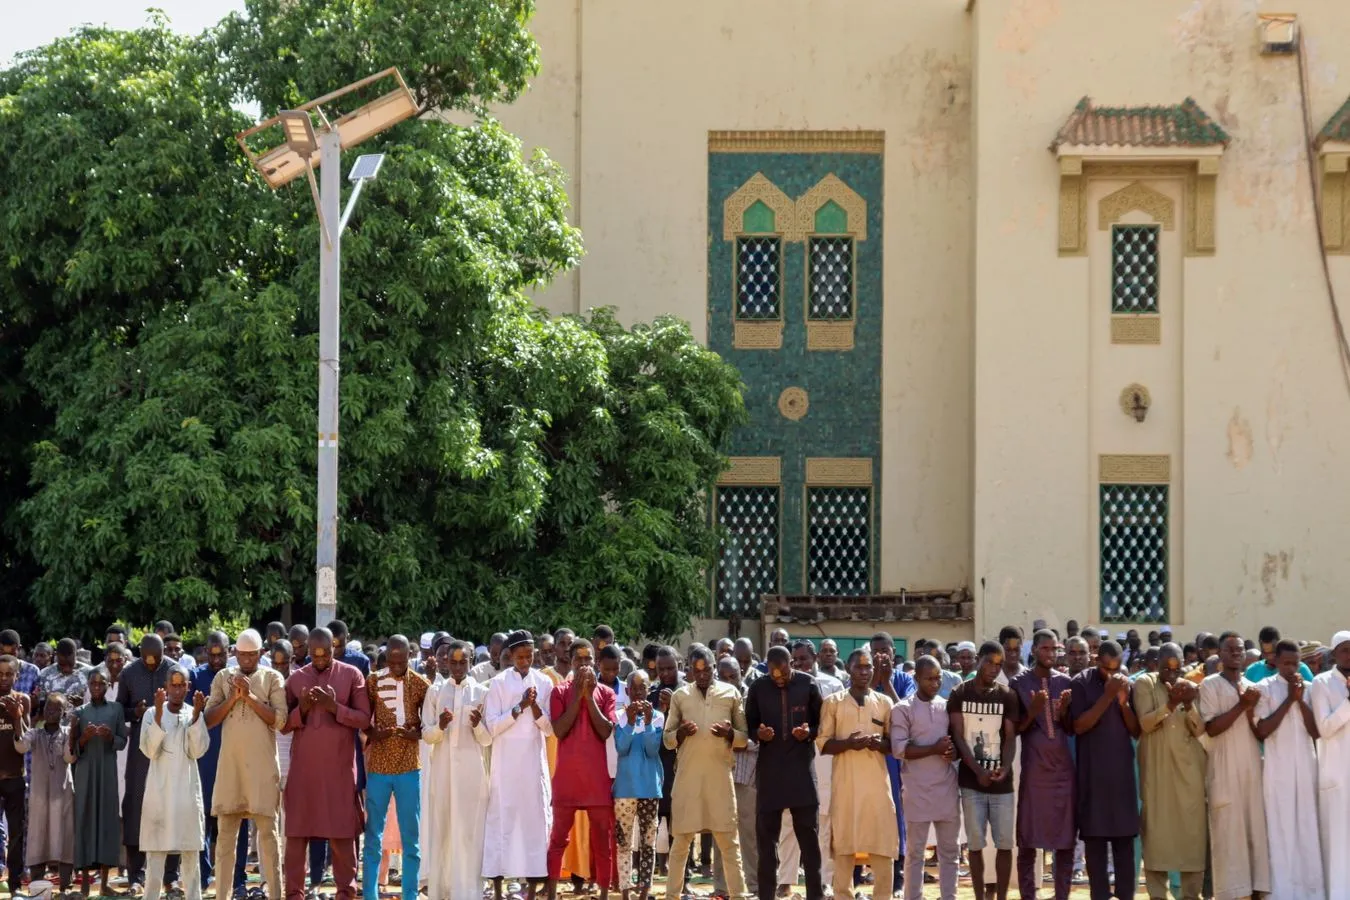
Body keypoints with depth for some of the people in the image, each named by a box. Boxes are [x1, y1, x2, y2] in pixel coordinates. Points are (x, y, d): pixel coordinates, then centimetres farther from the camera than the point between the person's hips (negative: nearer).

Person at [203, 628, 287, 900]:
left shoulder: (272, 678, 4)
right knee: (226, 830, 2)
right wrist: (233, 697, -7)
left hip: (262, 764, -2)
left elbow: (280, 720, -6)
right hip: (229, 763, 2)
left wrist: (250, 696, -11)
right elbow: (208, 720, 5)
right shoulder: (223, 677, 11)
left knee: (267, 829, -2)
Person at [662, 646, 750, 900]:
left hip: (720, 775, 0)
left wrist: (729, 734, -11)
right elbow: (667, 739, 11)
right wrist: (681, 733, -10)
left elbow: (745, 736, 10)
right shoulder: (680, 696, 9)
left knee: (728, 840, 0)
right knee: (681, 839, 3)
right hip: (687, 776, 0)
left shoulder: (731, 694, 7)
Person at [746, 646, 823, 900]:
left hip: (802, 767, -1)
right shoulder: (757, 689, 0)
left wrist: (810, 732, -16)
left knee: (808, 832, 3)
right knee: (766, 832, 3)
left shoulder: (809, 685, -2)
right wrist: (758, 734, -14)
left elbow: (822, 722, 5)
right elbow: (748, 726, 8)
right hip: (770, 768, 1)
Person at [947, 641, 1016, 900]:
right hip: (971, 781, -1)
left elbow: (1010, 738, 2)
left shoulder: (1007, 696, 4)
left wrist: (1004, 768, -16)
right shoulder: (960, 694, 1)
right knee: (975, 844, 2)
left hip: (1001, 782, 1)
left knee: (1004, 844, -1)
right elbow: (958, 736, -4)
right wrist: (978, 770, -15)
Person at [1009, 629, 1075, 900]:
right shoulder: (1019, 683, -1)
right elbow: (1015, 729, -1)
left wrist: (1064, 710, -13)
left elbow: (1071, 728, 8)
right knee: (1027, 840, -2)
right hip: (1033, 769, -3)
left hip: (1063, 768, 3)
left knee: (1066, 840, 1)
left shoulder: (1065, 682, 7)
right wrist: (1033, 710, -19)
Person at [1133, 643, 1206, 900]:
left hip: (1189, 768, 2)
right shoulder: (1144, 684, 2)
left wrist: (1188, 706, -15)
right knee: (1157, 828, -5)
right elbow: (1145, 723, -9)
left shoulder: (1192, 688, 10)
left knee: (1192, 829, -2)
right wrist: (1170, 704, -23)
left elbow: (1201, 730, 3)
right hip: (1157, 768, -2)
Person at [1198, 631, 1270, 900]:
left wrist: (1251, 708, -8)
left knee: (1256, 829, 1)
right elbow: (1211, 727, -10)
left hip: (1252, 768, 5)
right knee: (1228, 830, -7)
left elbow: (1261, 732, 9)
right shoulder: (1210, 685, 1)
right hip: (1225, 769, -5)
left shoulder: (1253, 687, 15)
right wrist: (1240, 706, -14)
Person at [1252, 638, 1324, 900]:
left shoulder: (1310, 689, 8)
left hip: (1306, 767, 3)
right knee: (1280, 830, -2)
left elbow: (1317, 731, 2)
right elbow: (1262, 731, -10)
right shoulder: (1264, 688, -1)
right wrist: (1289, 700, -11)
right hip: (1278, 769, -3)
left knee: (1308, 830, 4)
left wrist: (1301, 700, -9)